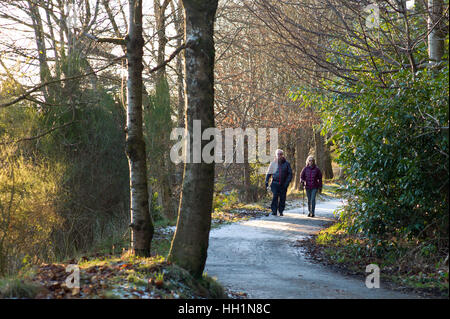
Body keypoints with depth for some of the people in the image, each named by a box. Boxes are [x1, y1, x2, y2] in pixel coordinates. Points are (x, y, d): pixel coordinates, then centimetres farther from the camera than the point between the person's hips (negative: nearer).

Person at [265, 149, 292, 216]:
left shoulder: (286, 164, 5)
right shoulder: (273, 163, 7)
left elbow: (290, 174, 7)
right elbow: (268, 173, 12)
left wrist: (287, 182, -5)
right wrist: (266, 181, 0)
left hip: (283, 184, 1)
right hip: (275, 183, -1)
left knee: (282, 198, 2)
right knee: (275, 196, -12)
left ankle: (281, 211, 14)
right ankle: (274, 211, -11)